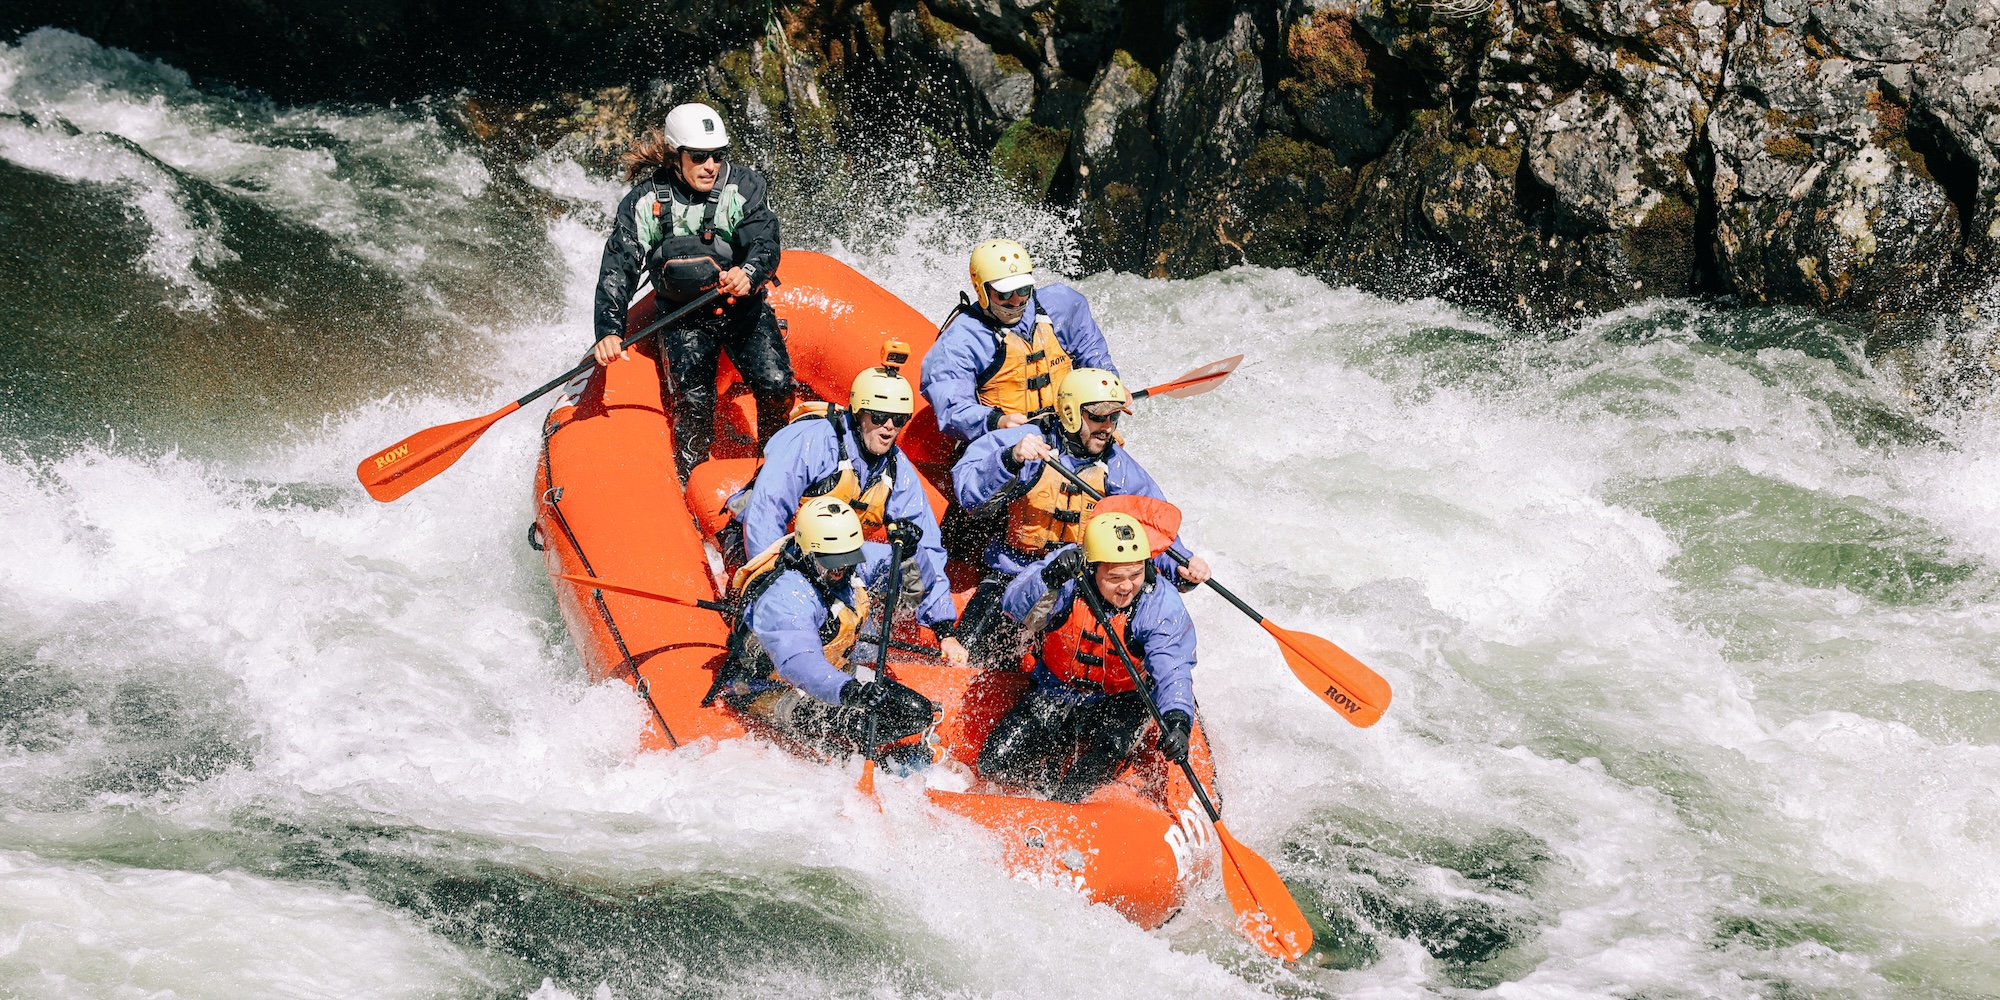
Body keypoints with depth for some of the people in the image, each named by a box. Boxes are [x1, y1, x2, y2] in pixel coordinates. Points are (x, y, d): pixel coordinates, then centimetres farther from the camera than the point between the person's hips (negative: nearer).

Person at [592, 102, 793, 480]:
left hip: (744, 308, 0)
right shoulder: (645, 203, -9)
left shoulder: (744, 187, -11)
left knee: (776, 386, -16)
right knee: (694, 400, -19)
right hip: (683, 317, 0)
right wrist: (609, 331, -26)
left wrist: (749, 272, -48)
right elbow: (617, 270, -12)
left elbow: (765, 243, -23)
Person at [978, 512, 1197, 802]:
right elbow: (1016, 606, -31)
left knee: (1112, 741, -34)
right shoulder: (1068, 576, -20)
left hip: (1116, 703, -2)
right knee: (996, 764, -9)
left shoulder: (1162, 605, -22)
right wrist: (1049, 580, -52)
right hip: (1052, 697, 2)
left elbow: (1172, 672, -31)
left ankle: (1064, 799, -12)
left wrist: (1177, 721, -50)